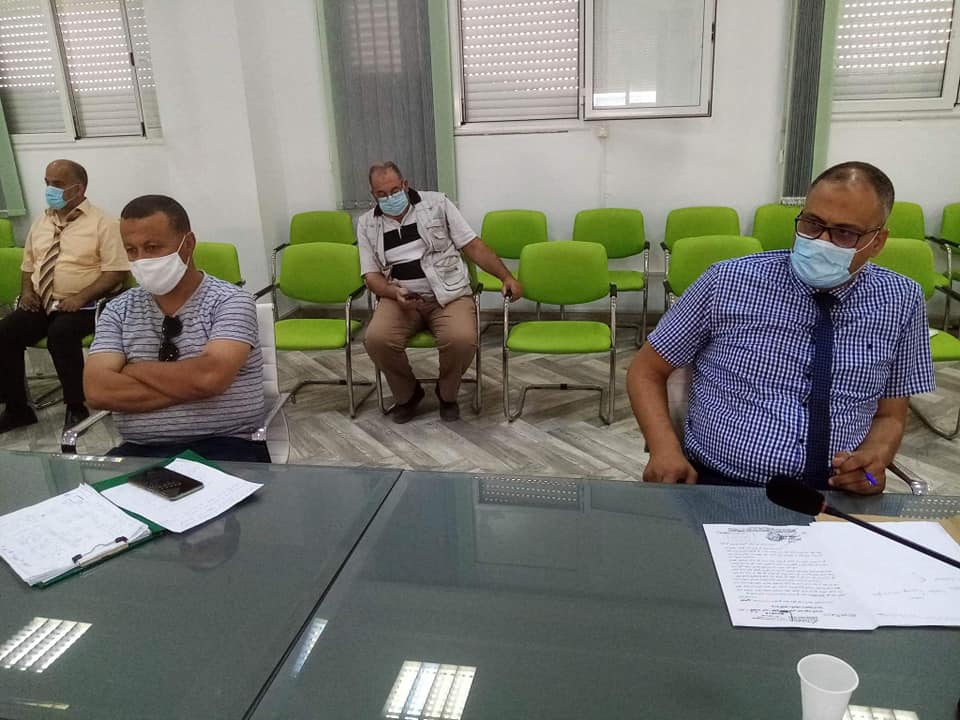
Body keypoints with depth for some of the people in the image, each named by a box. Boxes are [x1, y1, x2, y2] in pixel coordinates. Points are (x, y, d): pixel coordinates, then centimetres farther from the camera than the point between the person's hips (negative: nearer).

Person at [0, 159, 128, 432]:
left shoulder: (102, 223, -5)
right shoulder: (41, 223, 15)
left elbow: (116, 271, -12)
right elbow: (28, 264, 23)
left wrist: (80, 298, -21)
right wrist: (27, 291, 2)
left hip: (83, 306, -6)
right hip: (41, 304, 6)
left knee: (60, 334, -35)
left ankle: (76, 408, -18)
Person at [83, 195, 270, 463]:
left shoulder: (230, 301, -4)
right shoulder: (117, 311, 9)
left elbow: (209, 377, -20)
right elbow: (98, 390, -5)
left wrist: (134, 370, -5)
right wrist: (190, 386, -12)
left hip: (224, 448, -3)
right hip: (140, 451, 4)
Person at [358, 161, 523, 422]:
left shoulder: (437, 203, 4)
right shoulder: (367, 223, 10)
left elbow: (473, 245, 3)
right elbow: (371, 274, 7)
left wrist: (506, 276, -8)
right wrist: (394, 292, -15)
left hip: (449, 294, -1)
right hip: (401, 298, 2)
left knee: (462, 340, -32)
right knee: (376, 339, -29)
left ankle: (447, 394, 1)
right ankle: (407, 394, 1)